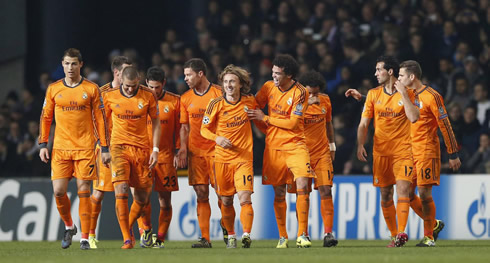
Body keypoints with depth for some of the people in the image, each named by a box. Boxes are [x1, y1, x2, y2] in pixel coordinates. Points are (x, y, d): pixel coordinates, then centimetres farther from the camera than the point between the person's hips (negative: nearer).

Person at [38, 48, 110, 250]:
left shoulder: (91, 89, 3)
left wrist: (105, 148, 1)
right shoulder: (53, 89, 7)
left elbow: (100, 119, 5)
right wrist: (43, 144, 5)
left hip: (85, 148, -2)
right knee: (58, 191, -6)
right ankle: (69, 226, 19)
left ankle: (85, 237, 1)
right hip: (60, 148, 2)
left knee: (83, 191, -4)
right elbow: (45, 117, 12)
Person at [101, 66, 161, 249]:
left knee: (142, 197, 5)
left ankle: (128, 226, 33)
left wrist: (155, 149, 0)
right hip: (119, 147, -1)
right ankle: (127, 239, -15)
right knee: (121, 192, -17)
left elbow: (156, 122, 7)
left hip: (141, 148, 1)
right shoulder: (110, 96, -2)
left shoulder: (148, 96, -2)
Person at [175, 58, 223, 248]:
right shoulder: (185, 98, 10)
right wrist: (183, 148, -1)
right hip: (195, 152, 3)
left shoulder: (219, 94, -2)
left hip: (216, 150, -3)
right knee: (201, 194, -1)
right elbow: (185, 127, 12)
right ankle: (205, 238, -1)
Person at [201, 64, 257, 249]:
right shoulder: (216, 104, -4)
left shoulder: (250, 102, 2)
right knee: (226, 201, 7)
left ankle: (246, 234, -18)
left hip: (244, 157, 0)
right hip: (222, 158, 0)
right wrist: (217, 138, -15)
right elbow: (204, 129, 0)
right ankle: (231, 236, 22)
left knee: (245, 198, -16)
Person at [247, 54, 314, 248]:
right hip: (273, 146, 4)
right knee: (279, 193, 4)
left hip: (295, 145, -4)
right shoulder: (268, 87, 4)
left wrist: (265, 118, -8)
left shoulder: (300, 92, -9)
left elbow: (293, 123, -12)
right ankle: (282, 237, 15)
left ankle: (302, 235, -14)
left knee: (302, 186, -18)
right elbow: (254, 108, 18)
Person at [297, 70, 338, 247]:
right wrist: (306, 104, -31)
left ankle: (328, 233, -8)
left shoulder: (325, 101, 5)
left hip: (322, 153, 2)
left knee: (326, 191, -9)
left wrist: (332, 145, 23)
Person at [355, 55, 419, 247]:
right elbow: (363, 124, 7)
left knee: (403, 189, -18)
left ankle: (401, 232, -24)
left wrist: (403, 94, -14)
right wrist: (360, 145, -7)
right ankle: (394, 235, 14)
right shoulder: (373, 94, 7)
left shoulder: (407, 93, 0)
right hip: (381, 151, 3)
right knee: (385, 194, 5)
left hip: (402, 150, -3)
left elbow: (413, 118, -15)